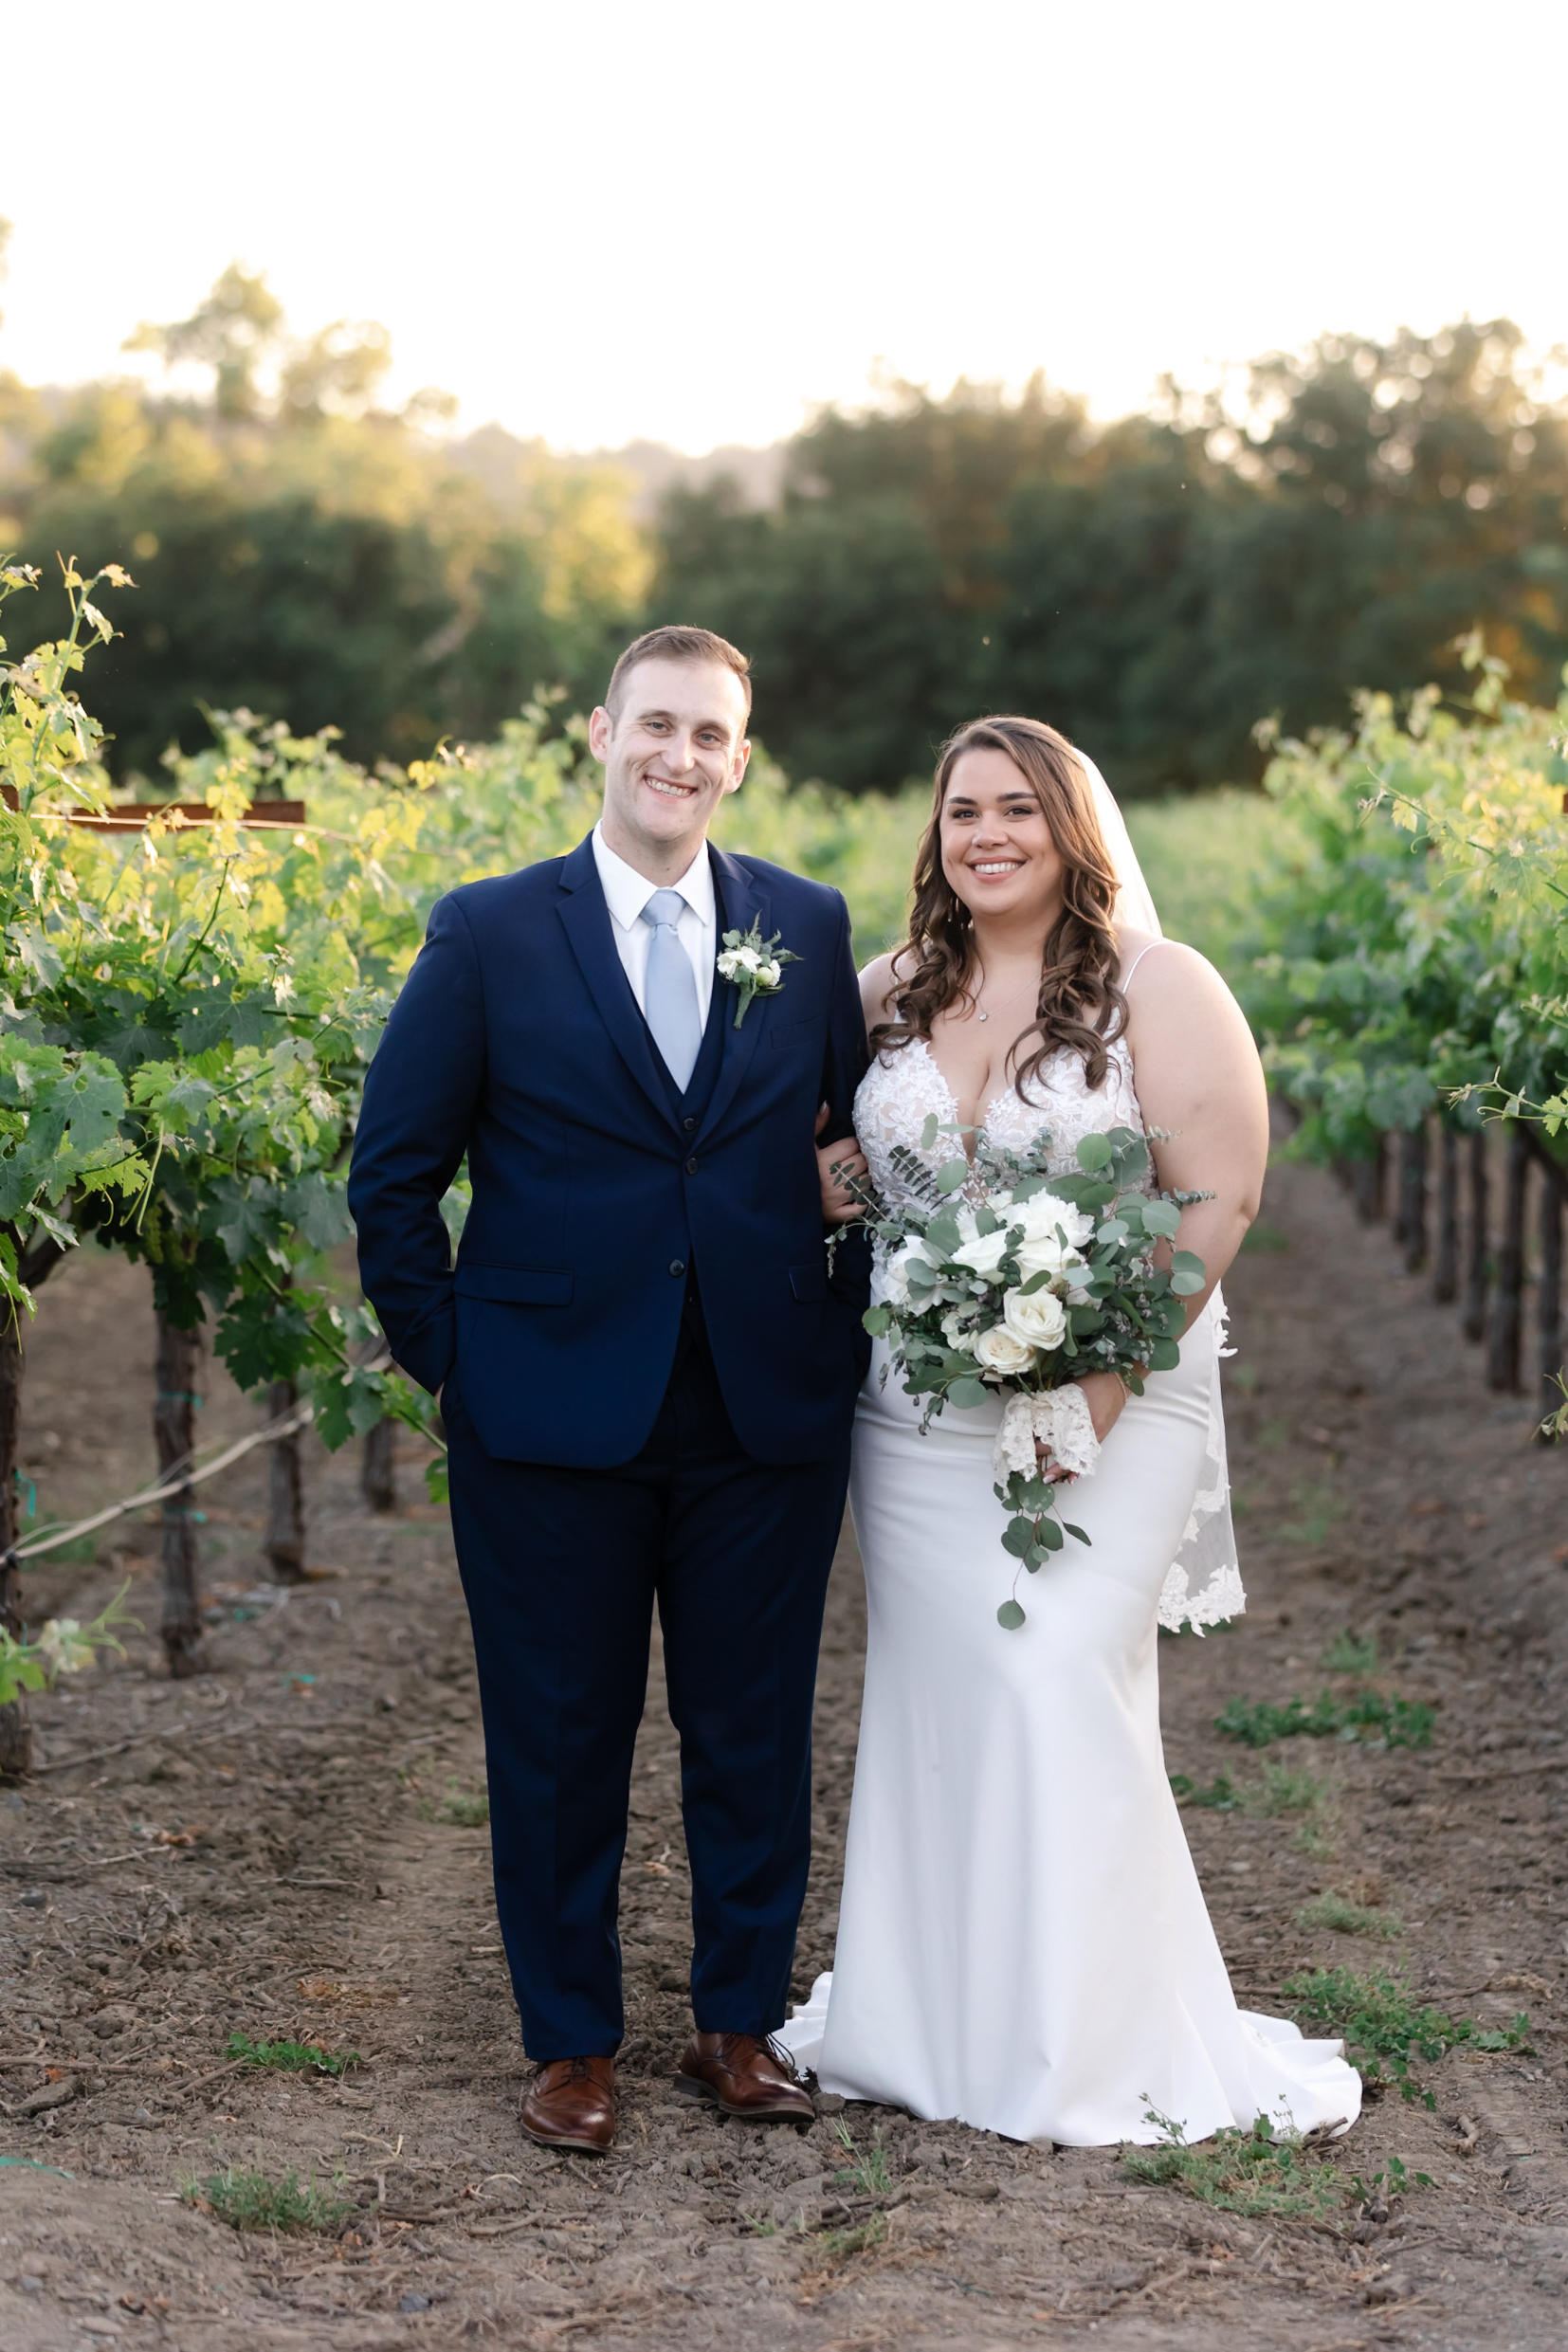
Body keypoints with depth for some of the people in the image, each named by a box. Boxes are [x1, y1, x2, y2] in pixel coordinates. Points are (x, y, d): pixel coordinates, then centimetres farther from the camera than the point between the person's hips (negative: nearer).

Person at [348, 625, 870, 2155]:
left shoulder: (810, 927, 5)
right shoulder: (489, 933, -2)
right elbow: (393, 1175, 1)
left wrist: (845, 1326, 3)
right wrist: (449, 1362, -1)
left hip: (771, 1409, 2)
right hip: (555, 1414, -2)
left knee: (755, 1734, 11)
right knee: (559, 1741, 8)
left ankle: (739, 2024, 28)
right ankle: (571, 2042, 24)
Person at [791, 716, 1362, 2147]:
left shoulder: (1158, 987, -4)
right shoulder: (890, 995, 11)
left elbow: (1219, 1196, -10)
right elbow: (834, 1170, 17)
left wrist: (1103, 1377, -18)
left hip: (1107, 1401, -4)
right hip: (916, 1415, 5)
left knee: (1055, 1684, -10)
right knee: (931, 1692, 7)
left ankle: (1083, 2043, 3)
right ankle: (924, 2017, 18)